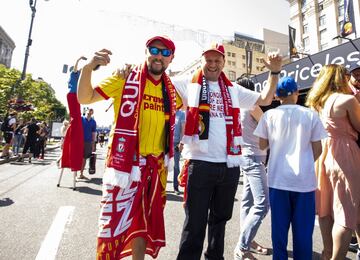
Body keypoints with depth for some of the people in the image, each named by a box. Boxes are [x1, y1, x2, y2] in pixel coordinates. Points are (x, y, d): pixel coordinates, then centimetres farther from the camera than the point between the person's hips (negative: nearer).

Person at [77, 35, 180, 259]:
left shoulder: (170, 89, 9)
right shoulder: (126, 77, -4)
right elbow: (85, 98, -6)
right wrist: (88, 68, -22)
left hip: (156, 166, 5)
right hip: (125, 162, -4)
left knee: (144, 221, 18)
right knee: (115, 219, 1)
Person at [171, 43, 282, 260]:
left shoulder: (233, 90, 14)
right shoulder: (189, 85, 2)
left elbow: (265, 99, 18)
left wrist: (274, 73, 9)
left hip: (230, 165, 5)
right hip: (200, 163, -4)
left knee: (220, 218, 22)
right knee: (195, 223, 4)